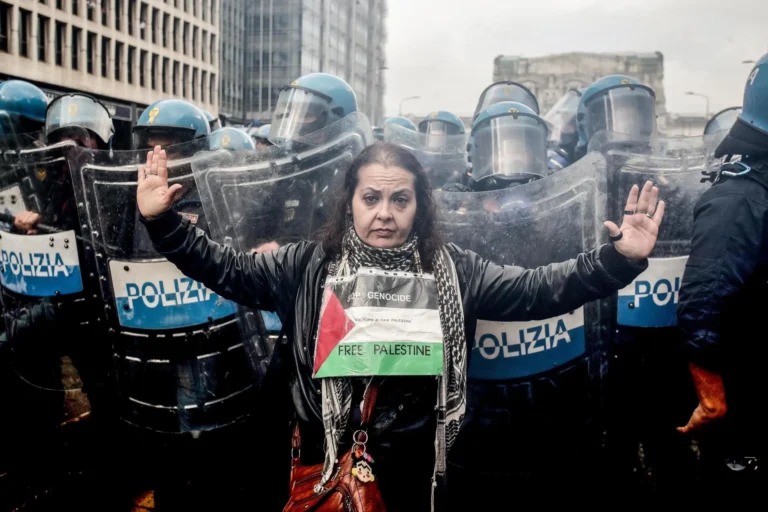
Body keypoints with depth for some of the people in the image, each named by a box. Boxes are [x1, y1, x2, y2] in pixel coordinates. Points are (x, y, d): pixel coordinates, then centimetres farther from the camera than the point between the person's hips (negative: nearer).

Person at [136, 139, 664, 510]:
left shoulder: (453, 270, -5)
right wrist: (163, 222, -15)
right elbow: (229, 270, -4)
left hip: (416, 465, 0)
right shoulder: (308, 266, -4)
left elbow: (538, 289, -9)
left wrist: (618, 261, -20)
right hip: (328, 462, 0)